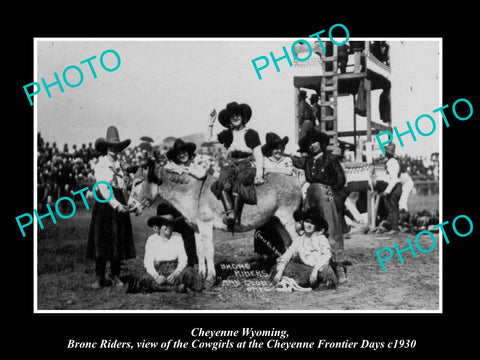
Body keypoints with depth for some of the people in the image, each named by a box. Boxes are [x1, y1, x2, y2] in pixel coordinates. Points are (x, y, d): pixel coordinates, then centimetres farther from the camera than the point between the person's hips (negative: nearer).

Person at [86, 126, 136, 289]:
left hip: (120, 203, 5)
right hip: (104, 203, -5)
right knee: (101, 241, -5)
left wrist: (123, 204, 7)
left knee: (119, 241, 5)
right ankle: (99, 277, -1)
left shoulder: (120, 165, 13)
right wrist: (116, 204, -28)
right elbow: (103, 188, -17)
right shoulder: (100, 165, -5)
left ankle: (115, 276, 13)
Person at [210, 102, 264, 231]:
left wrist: (259, 174, -12)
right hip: (231, 166, 3)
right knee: (223, 181, -33)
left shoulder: (251, 134, 8)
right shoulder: (227, 134, 17)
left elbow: (259, 156, 2)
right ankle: (230, 213, -43)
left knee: (237, 183, -36)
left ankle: (236, 216, -36)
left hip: (248, 167, -3)